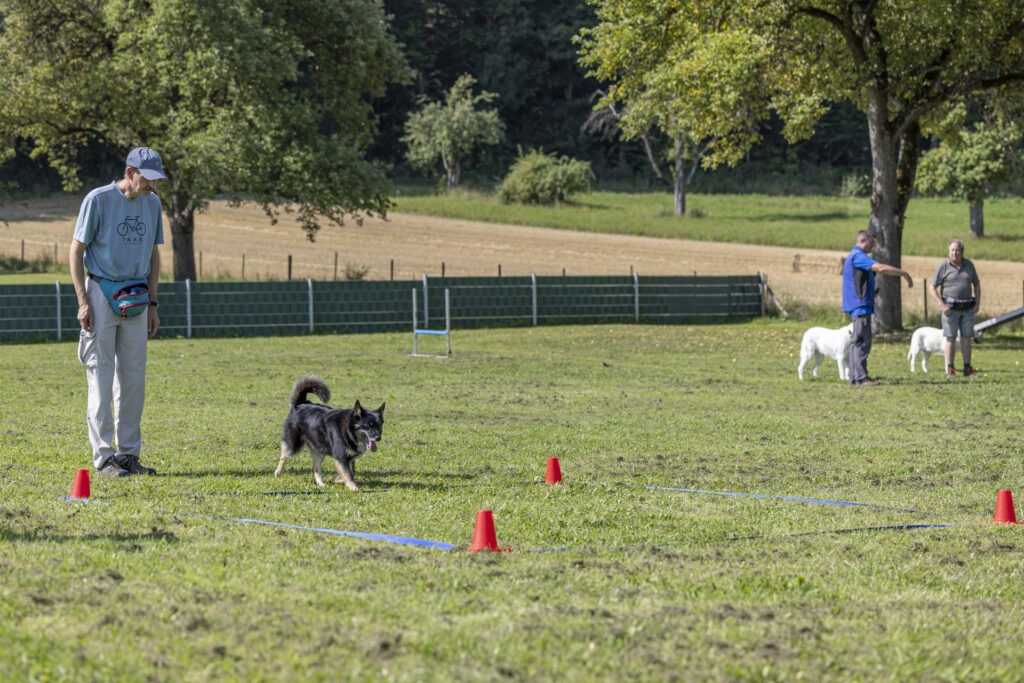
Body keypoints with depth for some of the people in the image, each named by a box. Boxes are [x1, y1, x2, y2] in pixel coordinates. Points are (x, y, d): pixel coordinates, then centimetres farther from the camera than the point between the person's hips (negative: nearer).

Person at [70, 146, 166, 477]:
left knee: (134, 377, 6)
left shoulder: (153, 203, 8)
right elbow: (76, 250, -6)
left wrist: (153, 303, 12)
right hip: (101, 295, -5)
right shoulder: (98, 200, -9)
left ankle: (129, 454, 12)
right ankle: (103, 456, -3)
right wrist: (83, 301, -13)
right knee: (101, 375, -4)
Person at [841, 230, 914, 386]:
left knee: (858, 341, 11)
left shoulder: (855, 256, 20)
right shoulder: (858, 256, -13)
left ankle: (855, 377, 12)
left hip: (859, 306, 11)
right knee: (862, 341, -11)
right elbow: (881, 268, -23)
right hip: (860, 305, -11)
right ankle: (861, 378, -13)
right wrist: (903, 273, -17)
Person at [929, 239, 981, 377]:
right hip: (950, 308, -3)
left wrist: (977, 303, 4)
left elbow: (976, 284, 16)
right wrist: (942, 305, -14)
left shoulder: (969, 265, 7)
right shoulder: (943, 267, -4)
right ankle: (950, 370, 0)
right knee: (950, 338, -3)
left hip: (967, 308, 4)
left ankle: (967, 369, 8)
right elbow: (933, 288, -4)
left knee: (966, 338, 4)